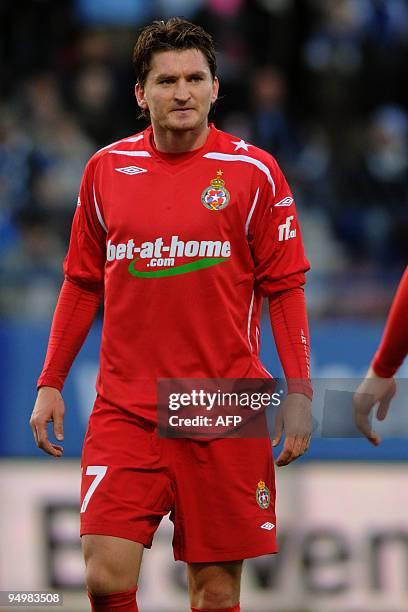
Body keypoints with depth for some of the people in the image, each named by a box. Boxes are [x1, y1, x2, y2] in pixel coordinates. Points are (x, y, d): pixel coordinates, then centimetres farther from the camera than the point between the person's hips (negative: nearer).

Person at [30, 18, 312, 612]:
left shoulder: (254, 172, -1)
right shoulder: (106, 169, 6)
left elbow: (285, 288, 2)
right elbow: (82, 284, 15)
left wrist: (298, 394, -6)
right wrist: (51, 384, 11)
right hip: (124, 411, 1)